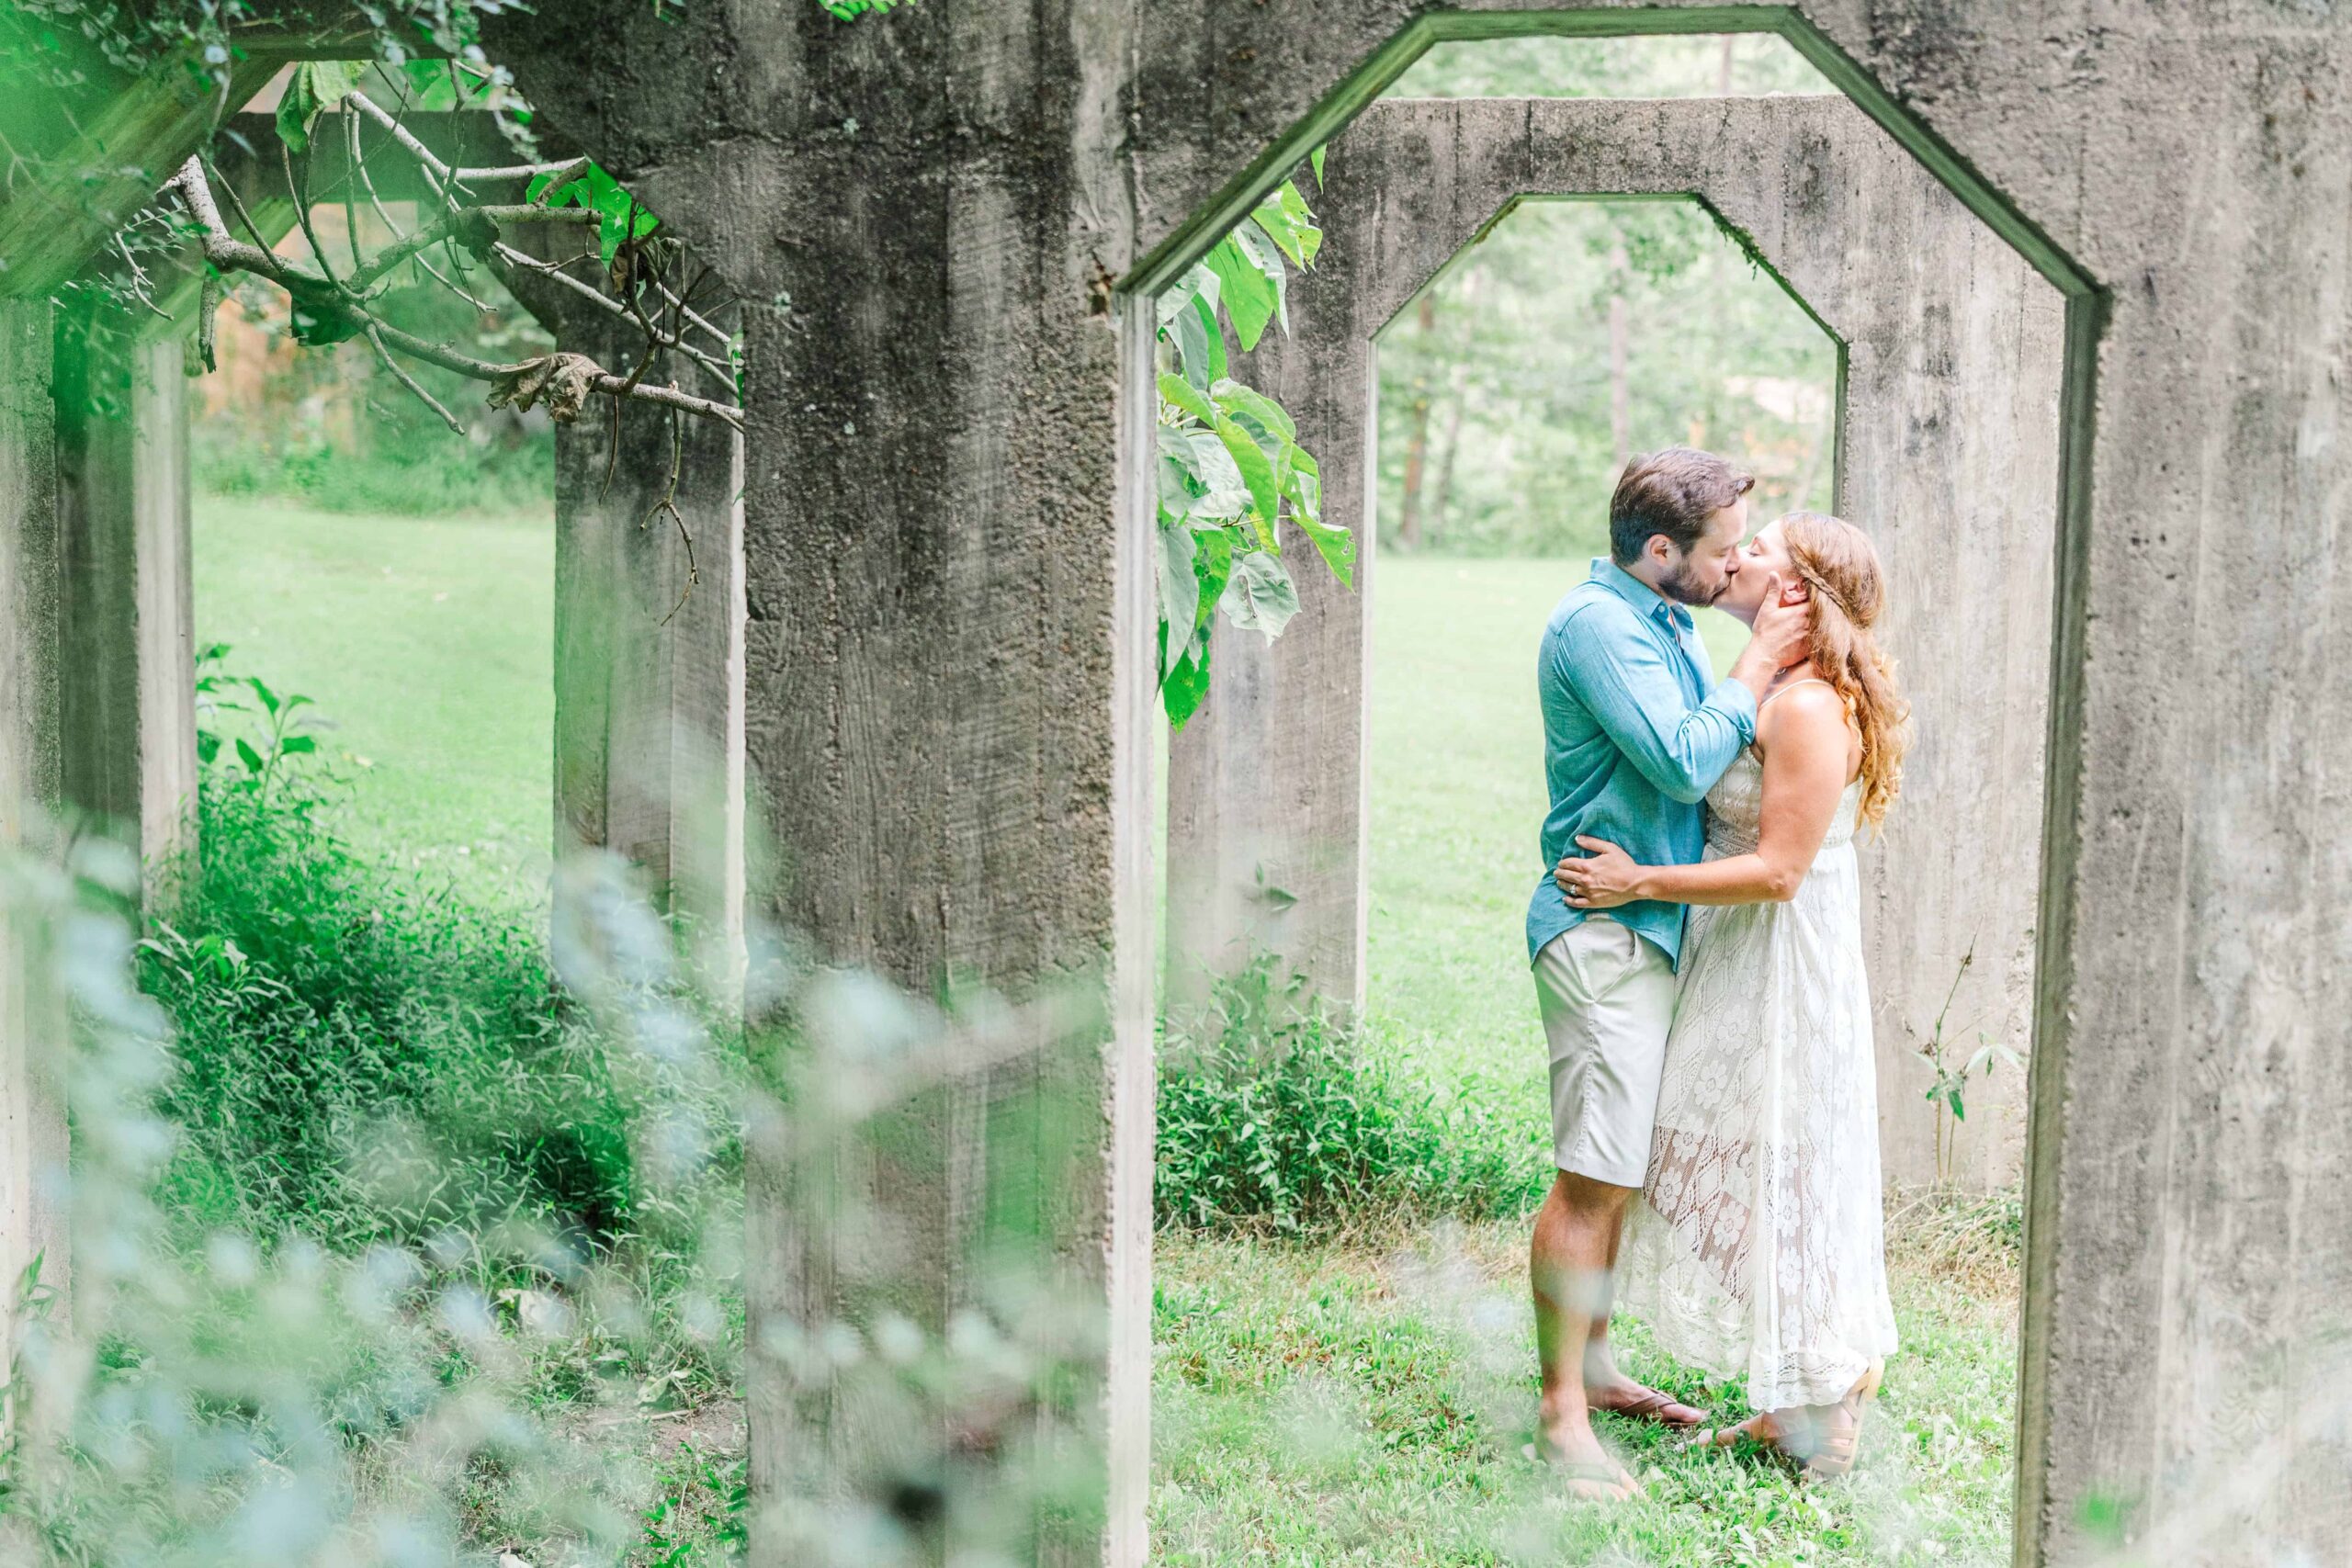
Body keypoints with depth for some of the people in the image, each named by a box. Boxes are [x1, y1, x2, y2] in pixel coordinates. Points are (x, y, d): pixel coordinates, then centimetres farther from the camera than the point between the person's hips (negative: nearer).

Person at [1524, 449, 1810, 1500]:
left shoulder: (1659, 621, 16)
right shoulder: (1597, 624, -15)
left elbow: (1695, 751, 19)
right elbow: (1683, 762, -22)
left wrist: (1764, 652, 8)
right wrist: (1759, 663, -12)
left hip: (1650, 928, 10)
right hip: (1605, 930, -10)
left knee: (1617, 1173, 16)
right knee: (1592, 1180, -8)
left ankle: (1593, 1367, 27)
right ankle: (1560, 1413, -3)